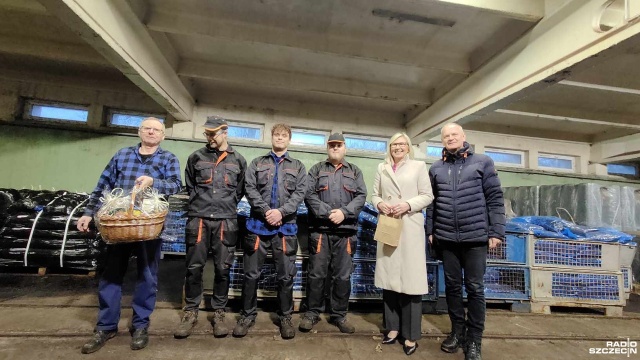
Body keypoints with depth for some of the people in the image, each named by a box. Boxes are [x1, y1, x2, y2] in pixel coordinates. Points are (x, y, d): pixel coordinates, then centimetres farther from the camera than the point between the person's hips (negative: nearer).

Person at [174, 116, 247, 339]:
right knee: (194, 267, 5)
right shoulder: (196, 157, 9)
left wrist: (227, 206, 9)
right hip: (198, 218, 1)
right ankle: (191, 312, 23)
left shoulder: (238, 160, 8)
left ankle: (219, 313, 21)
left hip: (226, 221, 0)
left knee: (222, 268, 5)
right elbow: (189, 185, 17)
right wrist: (199, 203, 10)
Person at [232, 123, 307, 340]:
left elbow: (300, 193, 0)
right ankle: (248, 315, 25)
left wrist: (281, 211, -14)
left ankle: (285, 317, 23)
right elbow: (249, 189, 0)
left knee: (286, 275, 6)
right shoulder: (257, 163, 12)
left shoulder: (298, 166, 12)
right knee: (251, 273, 8)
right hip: (258, 223, 0)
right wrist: (266, 211, -13)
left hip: (286, 226, 0)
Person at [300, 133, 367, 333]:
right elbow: (309, 194, -1)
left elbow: (361, 196, 4)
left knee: (343, 276, 7)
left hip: (346, 231, 2)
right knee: (316, 274, 4)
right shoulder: (316, 169, 11)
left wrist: (344, 212, -12)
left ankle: (339, 315, 22)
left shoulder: (355, 172, 15)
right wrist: (327, 213, -14)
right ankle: (312, 313, 21)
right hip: (320, 229, -1)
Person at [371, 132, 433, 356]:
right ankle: (393, 327, 21)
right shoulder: (382, 168, 15)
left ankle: (411, 335, 11)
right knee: (389, 278, 7)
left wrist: (408, 205, -14)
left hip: (410, 228, -3)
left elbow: (427, 196, 1)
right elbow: (374, 194, 14)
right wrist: (379, 204, -7)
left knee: (410, 279, -2)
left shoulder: (419, 166, 7)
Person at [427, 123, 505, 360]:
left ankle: (474, 340, 20)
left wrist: (496, 232, -5)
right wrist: (431, 230, 6)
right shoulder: (436, 169, 8)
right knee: (452, 286, 12)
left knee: (475, 288, 5)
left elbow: (495, 199, -1)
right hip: (446, 238, 3)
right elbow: (432, 203, 9)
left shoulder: (482, 162, 1)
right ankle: (457, 331, 29)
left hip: (476, 237, -2)